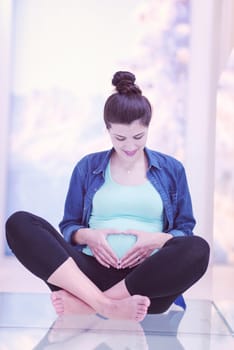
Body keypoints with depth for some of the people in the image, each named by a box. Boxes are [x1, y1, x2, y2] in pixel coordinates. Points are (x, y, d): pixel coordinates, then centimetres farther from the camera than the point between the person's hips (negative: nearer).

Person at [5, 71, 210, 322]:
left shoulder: (172, 169, 14)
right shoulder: (87, 167, 15)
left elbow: (186, 230, 12)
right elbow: (68, 226, 17)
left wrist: (157, 239, -9)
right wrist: (88, 236, -7)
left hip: (147, 278, 0)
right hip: (92, 271, 1)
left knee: (198, 249, -33)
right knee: (19, 224, -21)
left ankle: (84, 303, -30)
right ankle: (107, 306, -37)